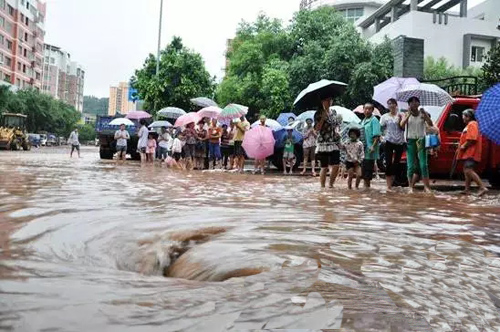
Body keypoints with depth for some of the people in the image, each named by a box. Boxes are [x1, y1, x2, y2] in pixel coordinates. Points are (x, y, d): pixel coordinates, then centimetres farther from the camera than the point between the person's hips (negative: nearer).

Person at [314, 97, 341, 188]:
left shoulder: (334, 112, 12)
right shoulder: (318, 114, -4)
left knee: (336, 165, 1)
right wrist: (323, 117, -21)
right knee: (324, 167, -2)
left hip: (334, 143, 5)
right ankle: (322, 186, 10)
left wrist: (337, 131, 3)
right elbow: (317, 128, -13)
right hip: (323, 144, -5)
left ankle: (331, 184, 19)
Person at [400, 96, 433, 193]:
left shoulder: (423, 114, 3)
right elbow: (402, 124, -14)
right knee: (411, 165, 0)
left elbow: (431, 124, -10)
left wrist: (425, 114, -20)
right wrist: (409, 114, -24)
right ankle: (411, 187, 4)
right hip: (410, 141, 0)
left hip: (421, 140, 0)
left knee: (423, 164, -5)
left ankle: (427, 186, -2)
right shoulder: (407, 114, 4)